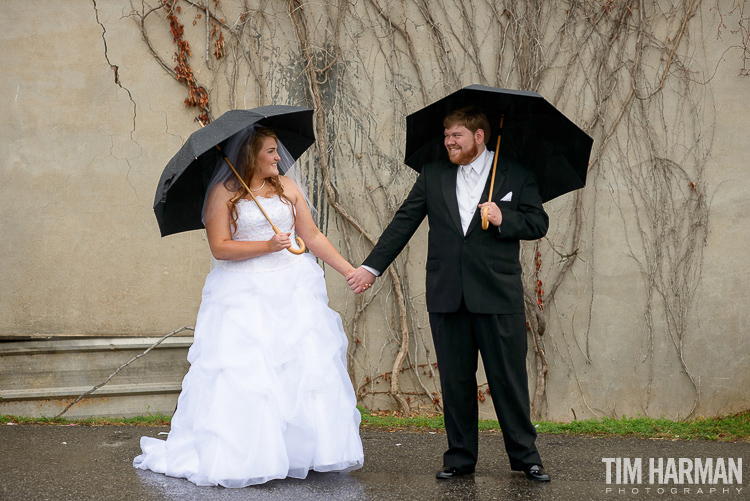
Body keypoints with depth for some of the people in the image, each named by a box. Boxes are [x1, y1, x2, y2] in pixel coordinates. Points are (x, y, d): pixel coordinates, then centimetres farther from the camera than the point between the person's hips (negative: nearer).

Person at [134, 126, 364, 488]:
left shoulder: (287, 187, 11)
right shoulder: (223, 193, -2)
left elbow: (313, 236, 12)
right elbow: (220, 248, -10)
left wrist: (350, 270, 8)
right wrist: (267, 246, -19)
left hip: (292, 289, 4)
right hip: (244, 293, -4)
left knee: (308, 368, -2)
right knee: (240, 374, -8)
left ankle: (305, 451, 7)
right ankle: (234, 455, 1)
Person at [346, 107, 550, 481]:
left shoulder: (516, 176, 4)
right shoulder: (433, 175, 11)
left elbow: (539, 223, 5)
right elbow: (403, 223, 10)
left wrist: (504, 219, -14)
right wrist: (371, 267, 5)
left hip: (498, 295, -2)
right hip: (447, 295, 3)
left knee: (509, 378, 1)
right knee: (455, 380, 8)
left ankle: (524, 456, 14)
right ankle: (460, 457, 18)